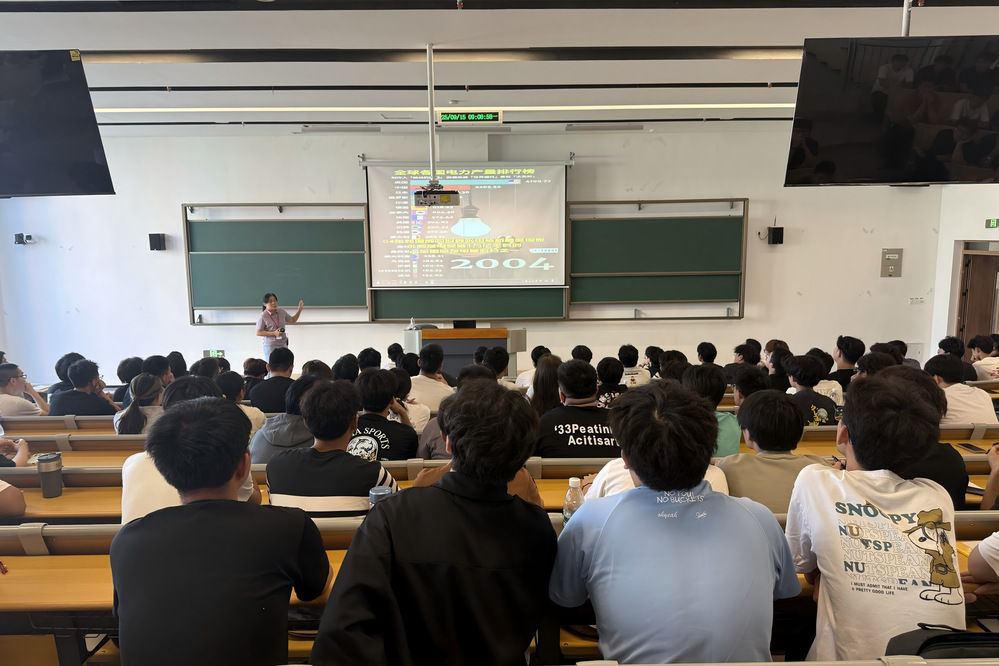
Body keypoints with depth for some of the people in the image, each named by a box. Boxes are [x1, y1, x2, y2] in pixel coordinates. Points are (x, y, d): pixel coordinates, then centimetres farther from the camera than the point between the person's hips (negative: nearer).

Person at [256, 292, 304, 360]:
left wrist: (299, 309, 3)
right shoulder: (263, 316, -11)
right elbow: (258, 333, -10)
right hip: (270, 346, -4)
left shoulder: (282, 312, 4)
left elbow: (293, 320, 16)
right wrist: (274, 333, -19)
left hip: (283, 344, 5)